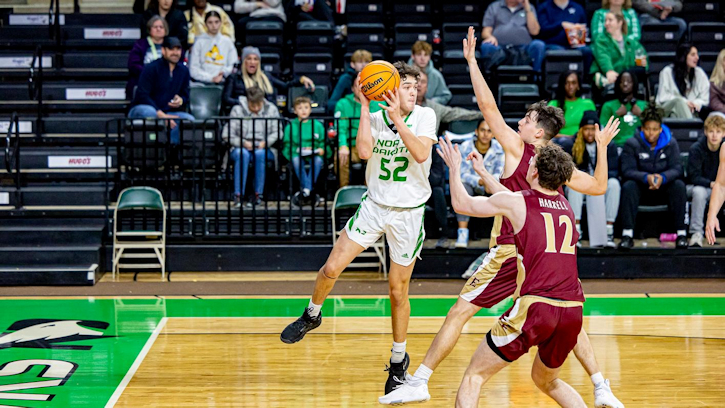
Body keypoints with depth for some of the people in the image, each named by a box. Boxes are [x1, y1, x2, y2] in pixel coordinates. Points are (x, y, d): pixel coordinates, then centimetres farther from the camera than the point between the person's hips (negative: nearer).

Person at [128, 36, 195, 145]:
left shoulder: (183, 71, 10)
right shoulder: (151, 68, -9)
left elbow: (185, 96, 17)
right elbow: (142, 95, -17)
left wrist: (180, 101, -10)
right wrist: (160, 114, -25)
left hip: (167, 113, 6)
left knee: (189, 119, -19)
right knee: (149, 112, -41)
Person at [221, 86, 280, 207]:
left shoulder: (271, 110, 8)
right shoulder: (237, 111, 2)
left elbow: (277, 132, 3)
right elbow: (226, 135, -3)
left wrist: (265, 142, -16)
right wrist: (243, 142, -17)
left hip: (263, 149, 1)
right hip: (242, 147, -1)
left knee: (260, 153, -36)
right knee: (242, 153, -37)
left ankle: (258, 194, -27)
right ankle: (238, 195, -35)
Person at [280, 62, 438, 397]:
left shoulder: (424, 116, -7)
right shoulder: (374, 119, -1)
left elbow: (421, 154, -21)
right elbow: (364, 151, -19)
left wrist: (397, 119, -26)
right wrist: (364, 106, -19)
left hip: (409, 212, -2)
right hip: (374, 206, 2)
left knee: (398, 291, 4)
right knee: (332, 268, -4)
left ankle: (398, 361, 22)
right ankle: (311, 316, 26)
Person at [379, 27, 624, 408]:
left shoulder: (517, 148, -6)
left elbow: (488, 106, -8)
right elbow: (599, 186, 18)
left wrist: (471, 61, -4)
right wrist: (602, 146, 23)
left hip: (510, 252, -5)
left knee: (459, 313, 2)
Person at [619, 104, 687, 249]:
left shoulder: (670, 143, -1)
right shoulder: (632, 144, -6)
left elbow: (676, 168, -11)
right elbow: (628, 171, -17)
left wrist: (663, 178, -34)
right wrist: (646, 178, -36)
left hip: (664, 188, 1)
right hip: (641, 189, -1)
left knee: (679, 185, -28)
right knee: (628, 186, -32)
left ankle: (681, 233, -26)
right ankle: (627, 234, -35)